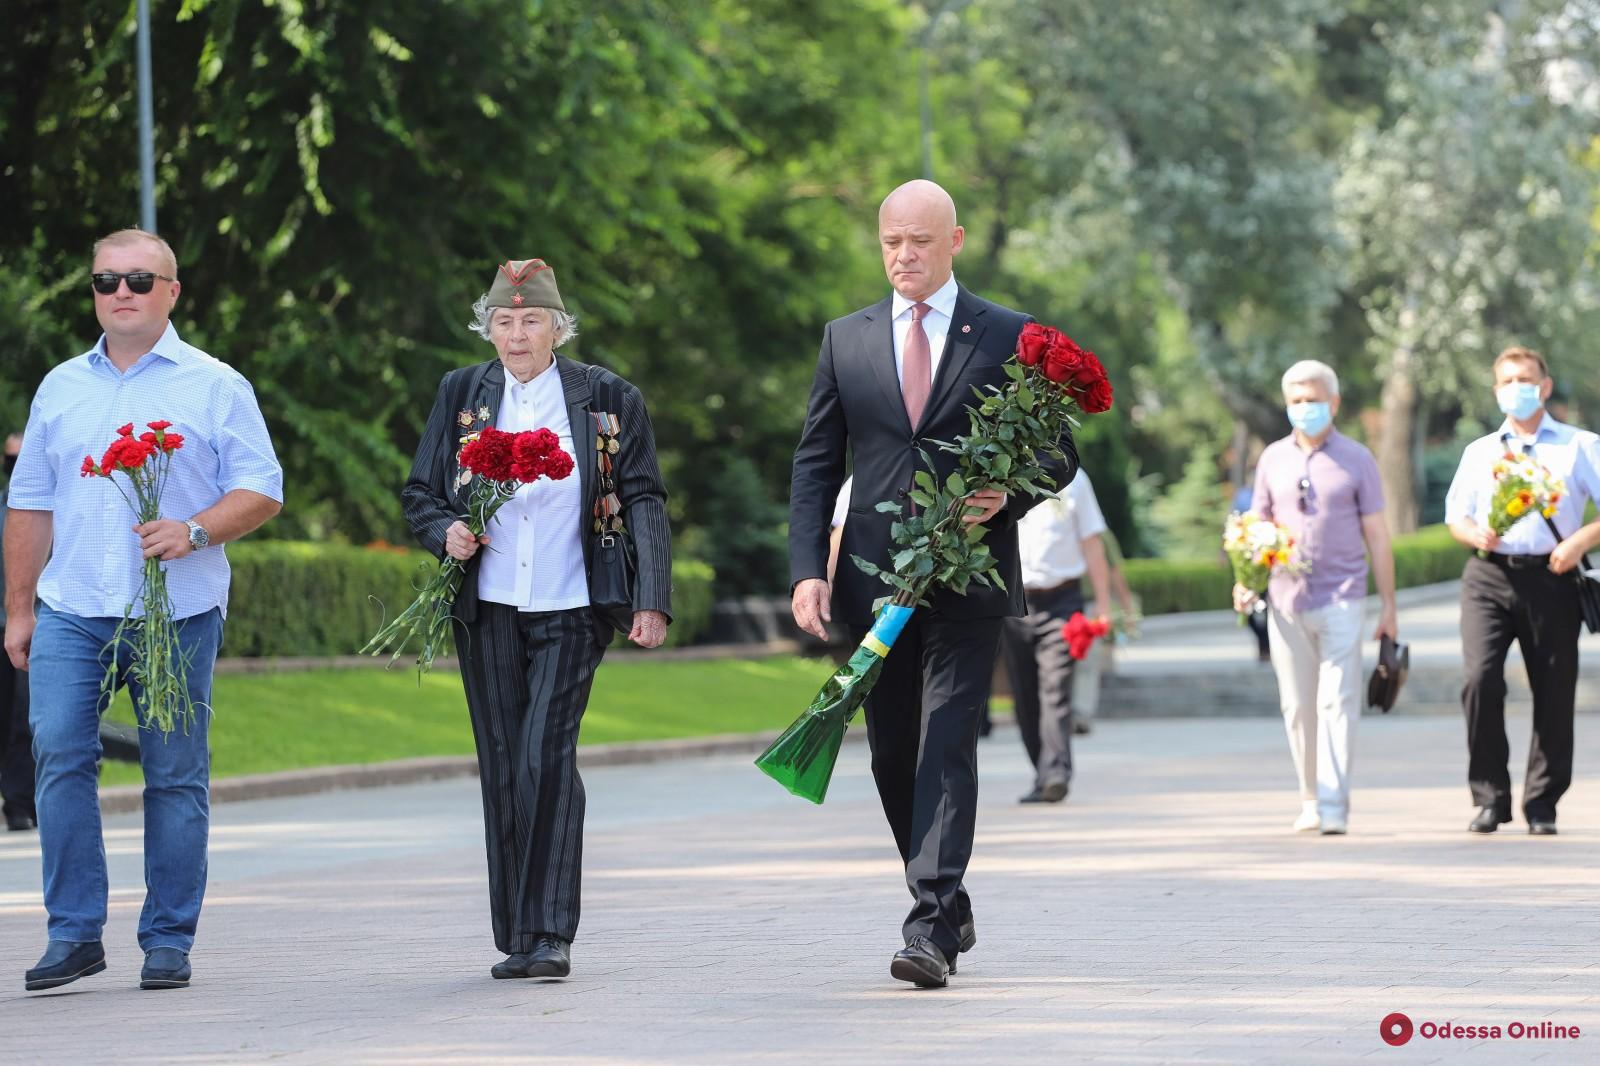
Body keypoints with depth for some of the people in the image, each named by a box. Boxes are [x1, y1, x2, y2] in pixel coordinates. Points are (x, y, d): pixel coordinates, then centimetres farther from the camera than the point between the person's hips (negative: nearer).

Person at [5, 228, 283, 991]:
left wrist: (195, 531, -17)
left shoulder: (215, 387, 4)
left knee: (175, 776, 0)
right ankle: (75, 933, -2)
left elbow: (262, 491, 0)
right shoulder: (62, 388, 15)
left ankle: (168, 941, 8)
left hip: (178, 613, -2)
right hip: (72, 612, 3)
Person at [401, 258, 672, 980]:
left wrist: (652, 599, -8)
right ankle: (516, 939, 13)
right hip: (487, 614, 3)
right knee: (503, 770, 4)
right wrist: (446, 533, -8)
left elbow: (644, 501, 2)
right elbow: (420, 494, 14)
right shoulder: (461, 393, 8)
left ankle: (549, 936, -11)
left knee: (545, 760, -14)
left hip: (568, 612, -3)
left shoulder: (605, 397, 2)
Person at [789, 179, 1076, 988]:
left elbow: (1059, 453, 7)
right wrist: (807, 569, -2)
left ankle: (930, 930, -17)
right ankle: (950, 906, 25)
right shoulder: (845, 339, 10)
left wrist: (1007, 494, -14)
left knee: (946, 748, -13)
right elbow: (816, 464, 10)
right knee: (892, 755, 8)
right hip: (875, 581, 4)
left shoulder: (1009, 338, 3)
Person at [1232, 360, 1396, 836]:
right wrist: (1245, 580, -1)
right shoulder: (1273, 459, 11)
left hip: (1340, 600, -3)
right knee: (1297, 706, 6)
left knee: (1336, 703, -9)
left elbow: (1377, 536, 4)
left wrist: (1388, 604, 1)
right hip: (1286, 601, 3)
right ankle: (1310, 799, 16)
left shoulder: (1357, 460, 4)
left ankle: (1334, 807, -12)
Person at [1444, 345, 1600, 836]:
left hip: (1551, 579, -1)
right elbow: (1456, 515, 17)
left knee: (1553, 693, 0)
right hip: (1488, 577, 1)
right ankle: (1490, 797, -6)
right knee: (1481, 679, -16)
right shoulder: (1479, 451, 19)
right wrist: (1475, 534, -5)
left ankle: (1541, 804, 11)